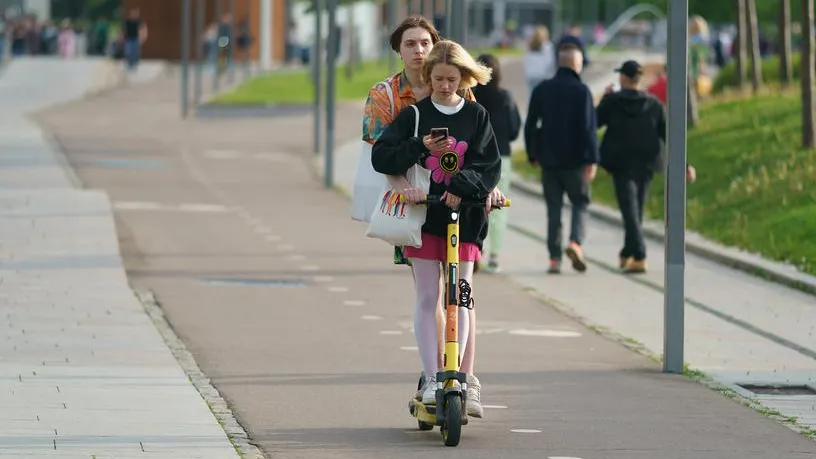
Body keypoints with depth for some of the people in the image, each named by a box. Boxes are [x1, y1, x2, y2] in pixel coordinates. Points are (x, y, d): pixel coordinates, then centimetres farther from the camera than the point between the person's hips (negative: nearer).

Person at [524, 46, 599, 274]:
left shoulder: (542, 90, 5)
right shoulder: (581, 91, -7)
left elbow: (530, 125, 6)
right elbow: (588, 128, -14)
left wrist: (532, 155, 15)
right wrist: (592, 159, -14)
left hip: (549, 160, 3)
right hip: (575, 160, -3)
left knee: (553, 208, 7)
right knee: (580, 203, 10)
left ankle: (554, 259, 3)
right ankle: (575, 242, -14)